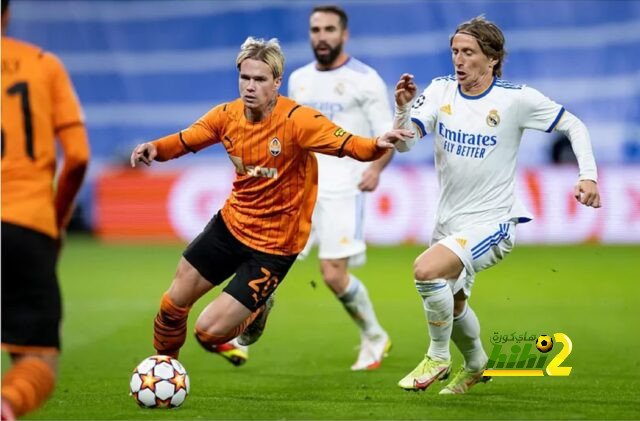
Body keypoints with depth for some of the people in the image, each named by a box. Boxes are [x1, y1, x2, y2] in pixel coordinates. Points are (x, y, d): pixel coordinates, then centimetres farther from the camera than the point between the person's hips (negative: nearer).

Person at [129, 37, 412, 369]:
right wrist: (154, 148, -18)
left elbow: (351, 145, -30)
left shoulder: (297, 120, -22)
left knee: (209, 332, -9)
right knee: (172, 305, 11)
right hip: (231, 223, 5)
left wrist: (377, 145, -52)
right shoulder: (228, 114, -6)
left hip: (273, 245, -5)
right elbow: (182, 142, 4)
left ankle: (257, 311, 25)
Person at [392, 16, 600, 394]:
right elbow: (403, 143, -11)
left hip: (492, 221, -6)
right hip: (449, 220, 6)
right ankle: (476, 365, 52)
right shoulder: (441, 91, -3)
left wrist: (588, 175, -14)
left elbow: (574, 126, -2)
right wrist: (404, 108, -30)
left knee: (427, 270, -29)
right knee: (452, 305, 23)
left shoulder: (516, 98, -13)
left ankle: (438, 358, -8)